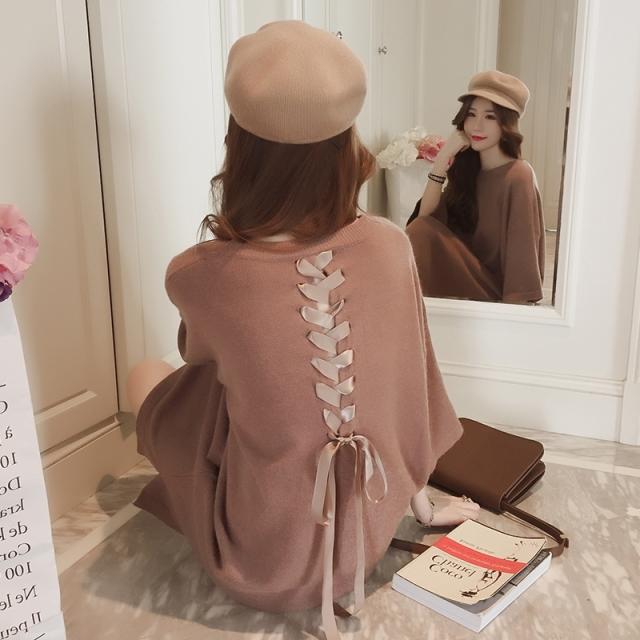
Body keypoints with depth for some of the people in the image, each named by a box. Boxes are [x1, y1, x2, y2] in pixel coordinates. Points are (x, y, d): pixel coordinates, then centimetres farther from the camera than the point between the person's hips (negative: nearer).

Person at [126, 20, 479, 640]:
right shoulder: (391, 244, -17)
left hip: (261, 563, -3)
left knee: (145, 375, 15)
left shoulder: (195, 275, -24)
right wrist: (414, 493, 14)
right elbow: (410, 383, -2)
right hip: (373, 534, 4)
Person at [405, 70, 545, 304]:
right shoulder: (467, 169, 7)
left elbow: (521, 257, -19)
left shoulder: (518, 176, -15)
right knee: (422, 227, -14)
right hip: (468, 280, 6)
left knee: (422, 232, -21)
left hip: (496, 293, -6)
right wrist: (442, 159, -12)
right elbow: (424, 217, -5)